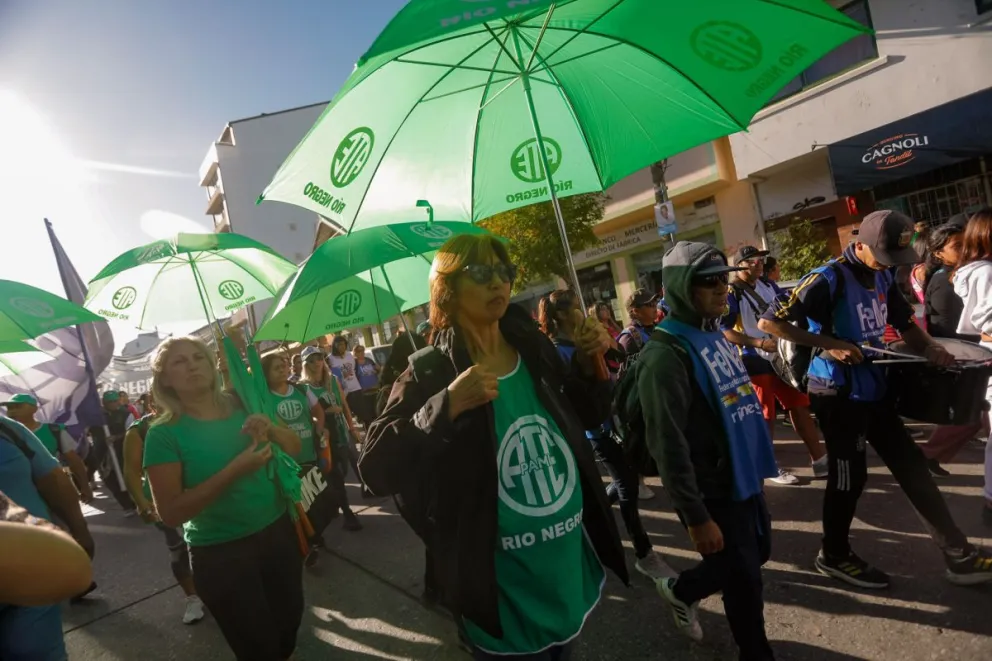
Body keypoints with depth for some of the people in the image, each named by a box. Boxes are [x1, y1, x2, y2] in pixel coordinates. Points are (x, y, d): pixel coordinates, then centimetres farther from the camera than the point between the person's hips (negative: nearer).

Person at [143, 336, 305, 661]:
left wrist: (271, 430, -16)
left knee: (290, 622, 20)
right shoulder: (164, 433, -13)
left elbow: (295, 448, 6)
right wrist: (235, 470, -28)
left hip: (278, 532, 4)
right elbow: (170, 512, -18)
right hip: (221, 554, -4)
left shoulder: (240, 406, -2)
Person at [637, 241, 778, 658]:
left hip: (744, 477, 9)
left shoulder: (715, 334, 5)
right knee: (744, 580, 9)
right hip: (711, 492, -8)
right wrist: (696, 517, -20)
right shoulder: (665, 354, -23)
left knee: (756, 554, 25)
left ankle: (681, 590, 47)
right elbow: (668, 447, -24)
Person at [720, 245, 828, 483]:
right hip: (755, 360, -7)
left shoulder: (766, 286, 11)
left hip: (780, 355, 7)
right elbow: (724, 330, -20)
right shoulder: (732, 293, -13)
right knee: (765, 415, 2)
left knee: (799, 406, 11)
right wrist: (759, 343, -25)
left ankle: (820, 461, 22)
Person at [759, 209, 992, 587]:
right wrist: (828, 344, -24)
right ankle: (834, 556, 24)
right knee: (849, 474, 4)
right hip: (838, 392, -8)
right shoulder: (828, 279, -18)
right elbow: (769, 322, -22)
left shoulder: (882, 277, 6)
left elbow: (905, 323, 17)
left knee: (910, 464, 14)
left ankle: (959, 554, 27)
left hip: (874, 387, 8)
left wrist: (930, 349, -4)